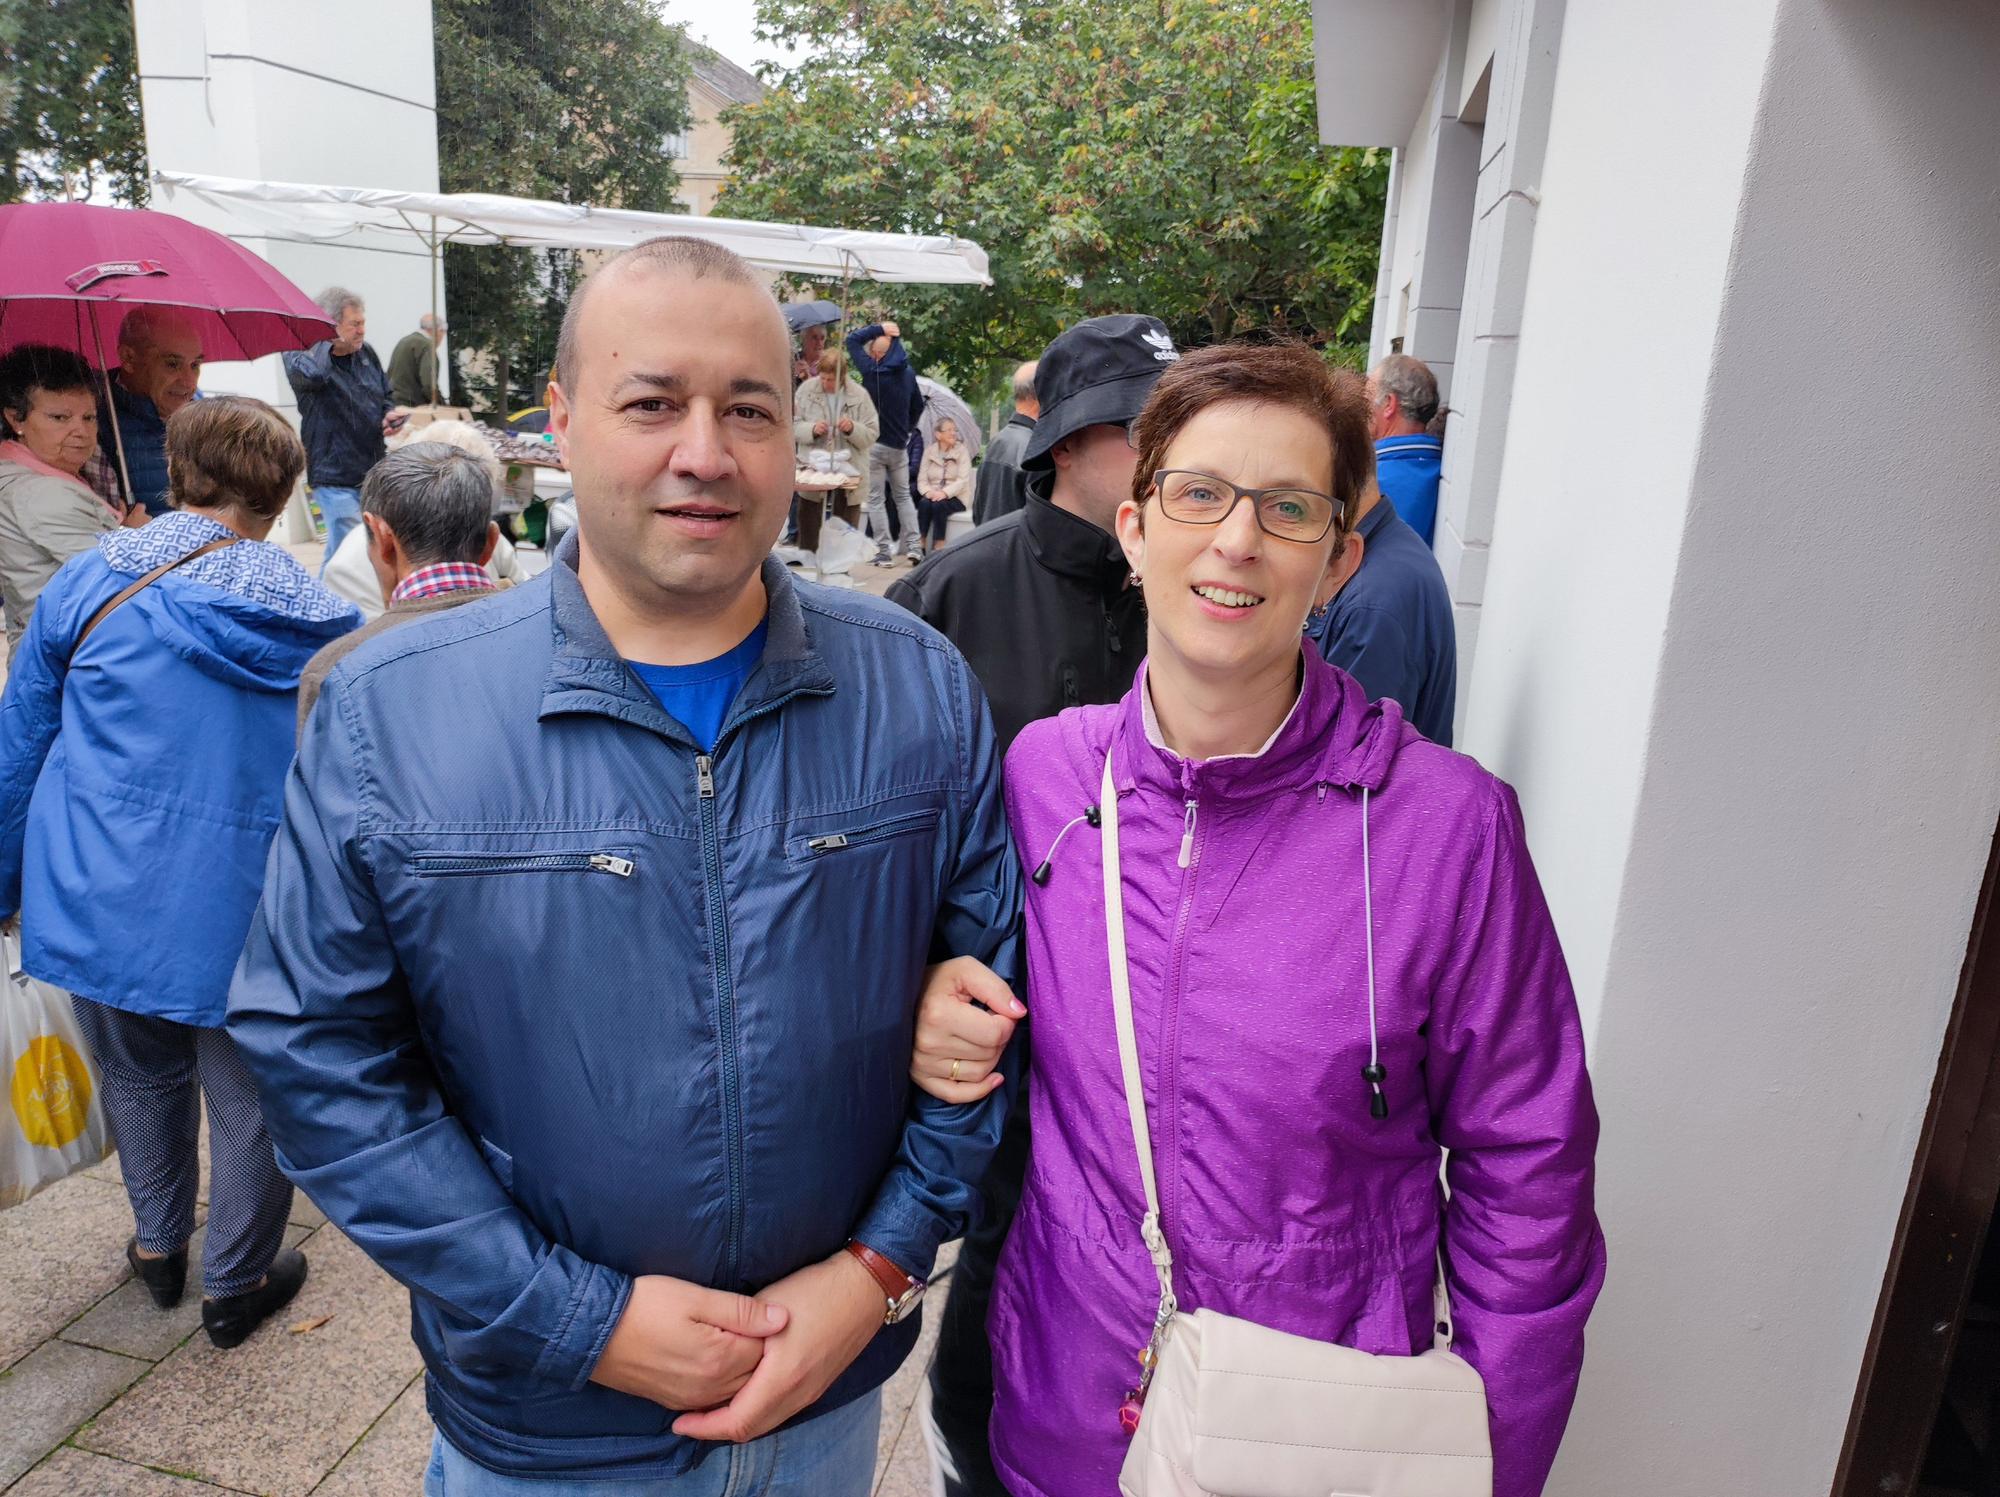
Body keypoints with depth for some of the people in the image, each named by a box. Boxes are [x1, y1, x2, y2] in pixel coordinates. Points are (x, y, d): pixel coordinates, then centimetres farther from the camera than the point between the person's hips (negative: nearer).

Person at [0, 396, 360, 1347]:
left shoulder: (93, 582, -5)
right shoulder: (320, 626, -5)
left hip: (98, 902, 2)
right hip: (245, 917, -1)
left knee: (141, 1078, 24)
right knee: (251, 1104, 15)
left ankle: (159, 1243, 44)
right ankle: (234, 1285, 31)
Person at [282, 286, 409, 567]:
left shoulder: (366, 353, 11)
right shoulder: (302, 356, -9)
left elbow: (385, 397, 25)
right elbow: (310, 374, -35)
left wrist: (390, 415, 1)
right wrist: (326, 342, -17)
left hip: (372, 470, 7)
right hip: (334, 475, -7)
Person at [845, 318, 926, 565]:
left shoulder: (872, 370, -14)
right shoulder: (908, 373, 3)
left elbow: (852, 339, -6)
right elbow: (918, 405, 15)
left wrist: (879, 328, -3)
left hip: (875, 444, -5)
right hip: (900, 445, 5)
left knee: (876, 499, 2)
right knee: (903, 496, 16)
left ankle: (883, 551, 0)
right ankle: (914, 546, 9)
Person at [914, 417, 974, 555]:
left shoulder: (962, 451, 2)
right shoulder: (929, 452, 10)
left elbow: (963, 480, -10)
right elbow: (922, 479, 4)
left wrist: (944, 493, -23)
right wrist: (928, 492, -19)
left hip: (955, 497, -2)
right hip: (933, 495, 2)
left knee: (938, 504, -33)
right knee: (924, 503, -30)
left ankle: (938, 548, -30)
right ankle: (920, 547, -29)